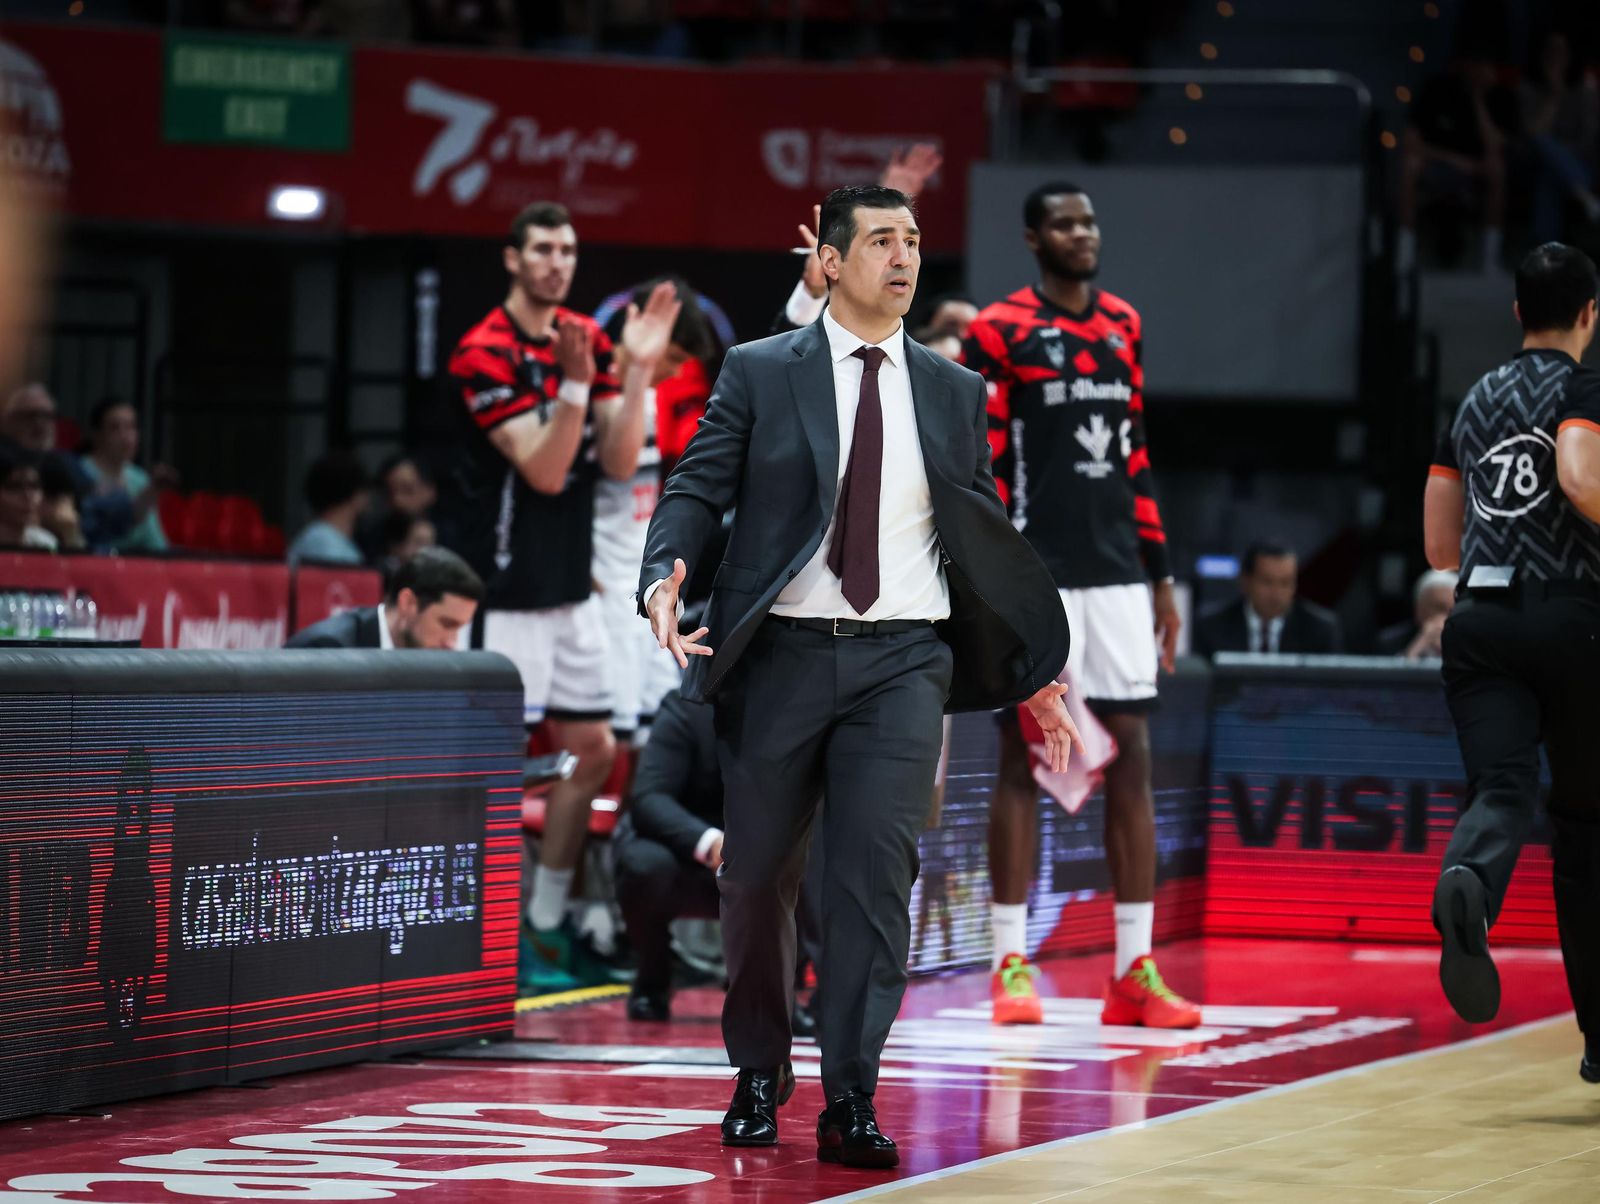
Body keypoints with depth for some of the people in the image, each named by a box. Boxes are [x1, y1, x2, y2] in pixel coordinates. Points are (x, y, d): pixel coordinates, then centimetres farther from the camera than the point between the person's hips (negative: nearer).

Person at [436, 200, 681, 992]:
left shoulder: (588, 341, 9)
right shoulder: (485, 352, -13)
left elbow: (620, 461, 3)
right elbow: (543, 469, -18)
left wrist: (638, 369, -7)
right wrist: (574, 384, -31)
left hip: (570, 584, 8)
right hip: (504, 586, -8)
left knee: (593, 750, 10)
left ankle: (548, 926, 18)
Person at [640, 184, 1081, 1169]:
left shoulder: (954, 391, 11)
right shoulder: (760, 374, 4)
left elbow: (987, 543, 15)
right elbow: (697, 489, -1)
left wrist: (1033, 678, 11)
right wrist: (664, 579, -22)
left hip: (903, 661, 1)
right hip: (782, 653, -1)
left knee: (877, 868, -12)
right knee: (758, 876, 7)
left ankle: (851, 1100, -11)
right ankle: (760, 1072, 28)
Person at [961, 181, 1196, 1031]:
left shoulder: (1123, 325, 14)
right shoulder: (998, 333, -3)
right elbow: (977, 466, -6)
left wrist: (1159, 573, 15)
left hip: (1116, 573, 5)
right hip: (1036, 575, -5)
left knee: (1131, 755, 2)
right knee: (1021, 756, -1)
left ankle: (1135, 971, 4)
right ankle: (1010, 966, 4)